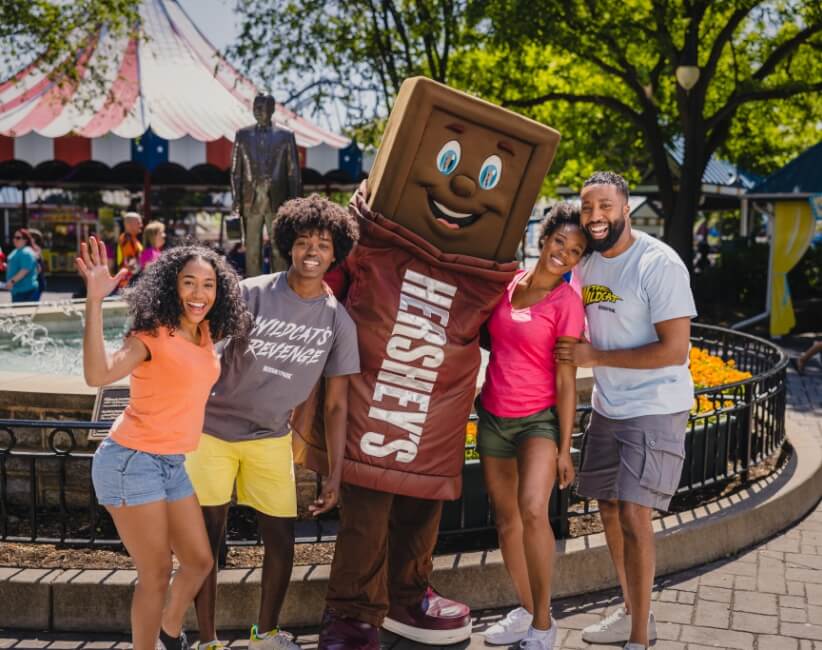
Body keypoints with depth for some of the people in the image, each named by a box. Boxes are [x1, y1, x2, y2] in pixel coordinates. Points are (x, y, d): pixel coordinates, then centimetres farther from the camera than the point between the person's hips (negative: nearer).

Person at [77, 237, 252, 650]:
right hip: (132, 461, -8)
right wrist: (95, 301, -37)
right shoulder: (152, 334, -14)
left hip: (173, 464, 8)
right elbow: (98, 374, -31)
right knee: (156, 575, 0)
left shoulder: (205, 334, 7)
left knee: (199, 561, 17)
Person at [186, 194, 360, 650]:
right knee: (207, 539, 1)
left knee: (281, 537, 4)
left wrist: (335, 473, -1)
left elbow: (336, 404, 0)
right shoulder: (251, 294, -14)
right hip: (213, 429, -2)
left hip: (271, 437, 3)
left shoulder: (338, 322, -5)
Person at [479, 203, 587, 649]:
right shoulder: (507, 282, 4)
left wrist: (565, 449, -11)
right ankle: (525, 611, 29)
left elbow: (565, 381, -10)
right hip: (493, 417, 6)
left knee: (533, 511, -24)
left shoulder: (567, 302, -9)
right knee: (506, 520, 12)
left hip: (538, 419, -5)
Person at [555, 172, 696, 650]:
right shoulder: (586, 264, 5)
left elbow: (674, 350, -21)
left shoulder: (659, 264, -18)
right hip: (607, 407, 8)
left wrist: (593, 357, -18)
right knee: (609, 509, 13)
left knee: (633, 513, -12)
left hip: (655, 409, -7)